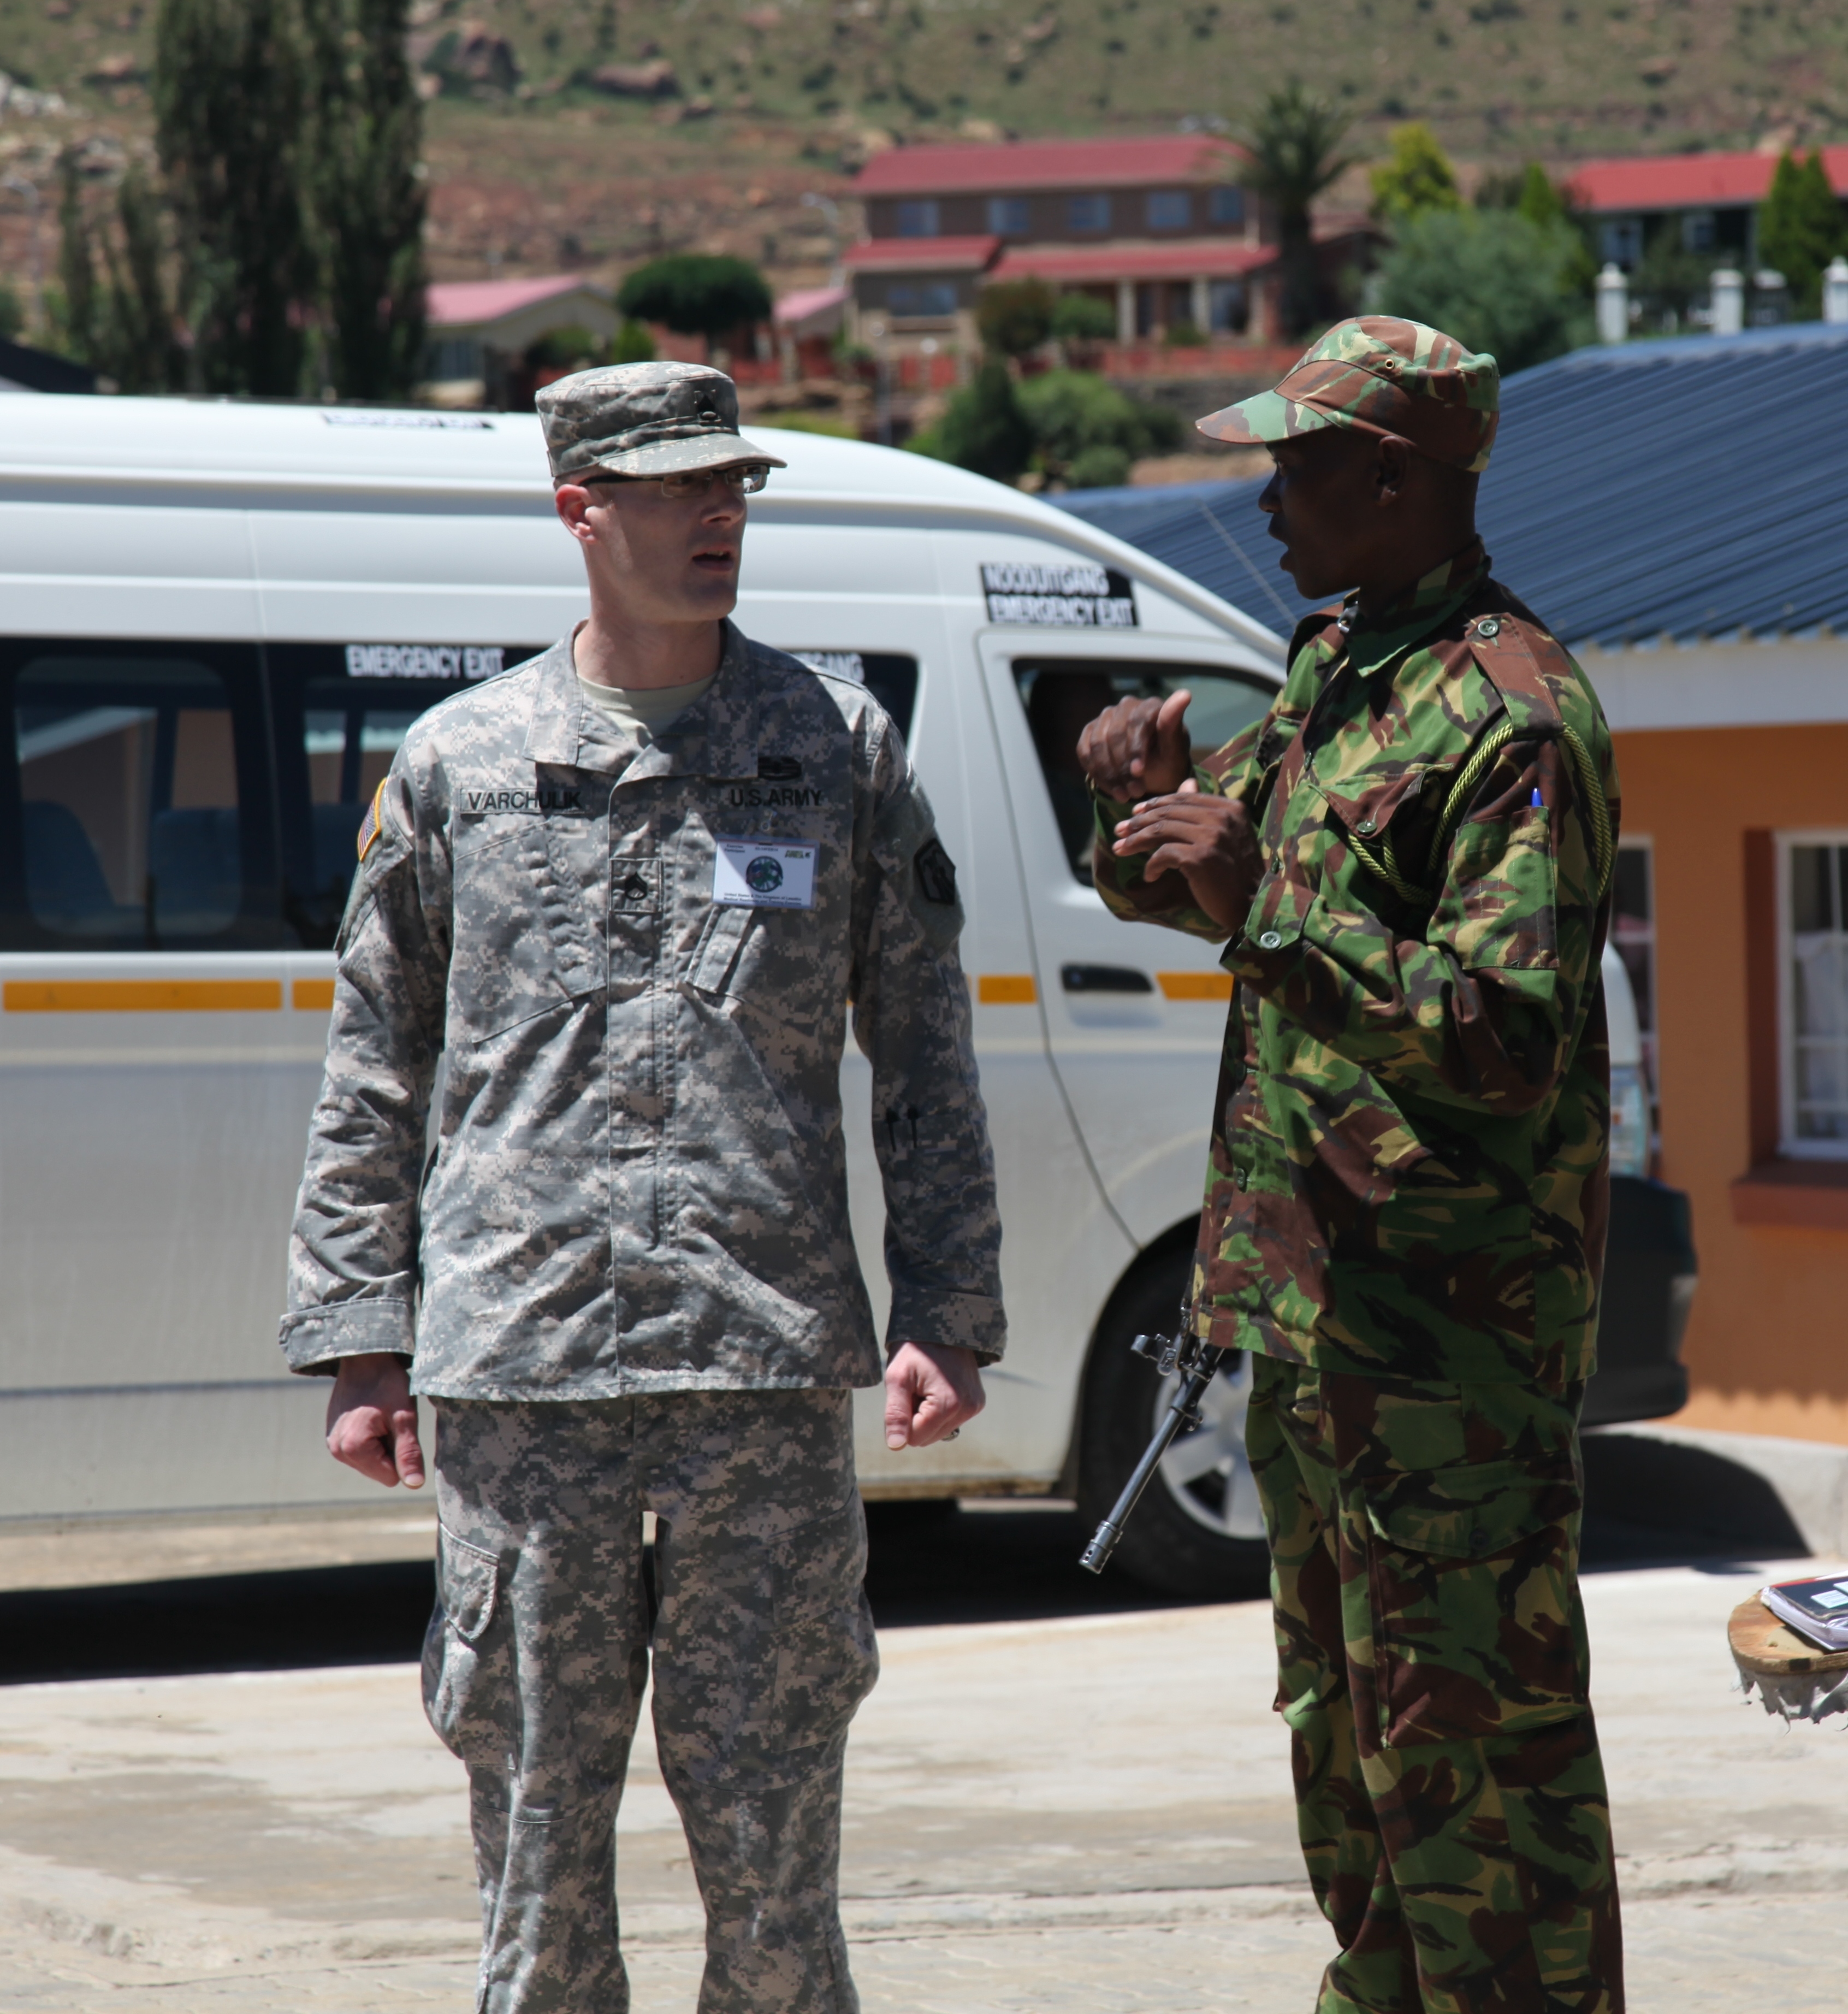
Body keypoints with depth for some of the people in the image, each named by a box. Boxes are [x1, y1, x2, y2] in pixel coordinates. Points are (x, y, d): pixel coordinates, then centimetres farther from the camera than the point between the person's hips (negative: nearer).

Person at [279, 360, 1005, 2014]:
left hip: (771, 1360, 0)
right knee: (538, 1813, 4)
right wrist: (359, 1341, 5)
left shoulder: (839, 748, 8)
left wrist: (947, 1315, 3)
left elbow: (926, 1055, 10)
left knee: (769, 1818, 2)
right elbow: (373, 1078, 11)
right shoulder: (457, 763, 8)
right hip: (520, 1369, 0)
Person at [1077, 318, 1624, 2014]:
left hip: (1451, 1327, -10)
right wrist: (1157, 809, 3)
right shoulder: (1334, 669, 14)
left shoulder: (1512, 715, -17)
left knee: (1471, 1740, -8)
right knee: (1345, 1720, 20)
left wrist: (1264, 913, -28)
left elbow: (1505, 1032, -25)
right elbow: (1184, 891, 26)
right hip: (1311, 1299, 10)